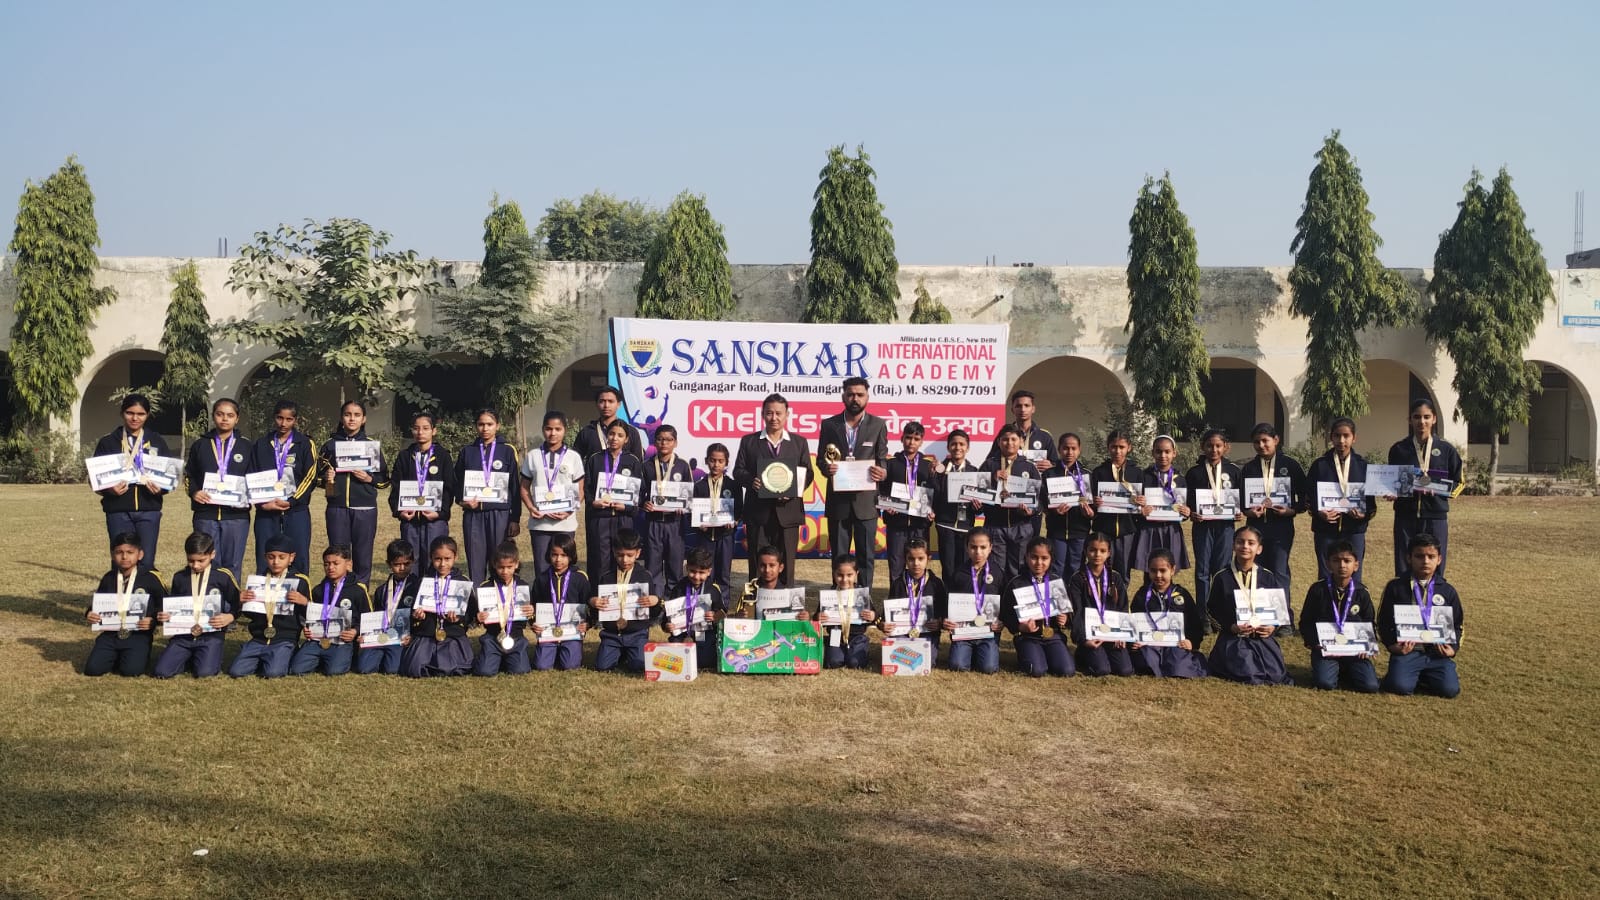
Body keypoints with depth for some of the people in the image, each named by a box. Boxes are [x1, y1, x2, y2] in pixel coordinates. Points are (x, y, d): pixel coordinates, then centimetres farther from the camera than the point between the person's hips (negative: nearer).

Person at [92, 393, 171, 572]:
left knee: (146, 563, -3)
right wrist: (109, 489, -16)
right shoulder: (108, 443, 7)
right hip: (118, 511, 0)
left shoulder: (157, 441, 10)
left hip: (149, 510, 0)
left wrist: (161, 488, -12)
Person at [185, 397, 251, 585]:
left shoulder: (246, 446, 8)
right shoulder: (200, 445, 11)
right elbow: (189, 475, 14)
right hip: (206, 514, 1)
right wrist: (194, 492, -6)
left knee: (233, 565, 2)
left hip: (236, 514, -1)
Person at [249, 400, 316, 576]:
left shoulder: (305, 444, 6)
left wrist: (291, 502, -12)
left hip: (296, 511, -2)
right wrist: (262, 503, -7)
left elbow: (310, 477, -2)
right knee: (265, 564, 2)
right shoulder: (260, 446, 13)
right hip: (266, 512, 2)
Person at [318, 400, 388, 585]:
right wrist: (326, 478, -7)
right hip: (337, 509, 1)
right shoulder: (330, 444, 8)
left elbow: (384, 480, 9)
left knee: (363, 559, 1)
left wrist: (369, 478, -10)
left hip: (365, 509, -1)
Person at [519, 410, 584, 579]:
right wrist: (531, 508, -7)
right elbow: (524, 488, 10)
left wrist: (569, 512, -11)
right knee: (541, 569, 2)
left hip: (565, 523, -1)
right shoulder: (533, 456, 7)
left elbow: (580, 491, 5)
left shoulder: (573, 457, 3)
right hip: (539, 522, 1)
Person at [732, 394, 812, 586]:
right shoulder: (749, 441, 10)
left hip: (787, 511, 0)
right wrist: (751, 481, -15)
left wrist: (793, 490, -12)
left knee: (786, 565, 2)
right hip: (758, 512, 0)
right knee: (758, 565, 1)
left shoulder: (799, 443, 12)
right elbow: (738, 471, 7)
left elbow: (807, 474, 7)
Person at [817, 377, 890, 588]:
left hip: (866, 500, -1)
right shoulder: (829, 424, 5)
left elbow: (882, 459, 5)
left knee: (866, 556, 3)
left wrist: (882, 472, -18)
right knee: (839, 556, 6)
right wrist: (826, 468, -16)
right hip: (838, 499, 1)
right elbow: (820, 458, 8)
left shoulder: (878, 425, 4)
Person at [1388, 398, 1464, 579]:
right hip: (1406, 518, 0)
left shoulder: (1445, 449, 4)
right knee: (1403, 573, 1)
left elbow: (1458, 483, 8)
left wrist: (1438, 488, -11)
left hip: (1436, 517, 0)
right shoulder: (1399, 449, 6)